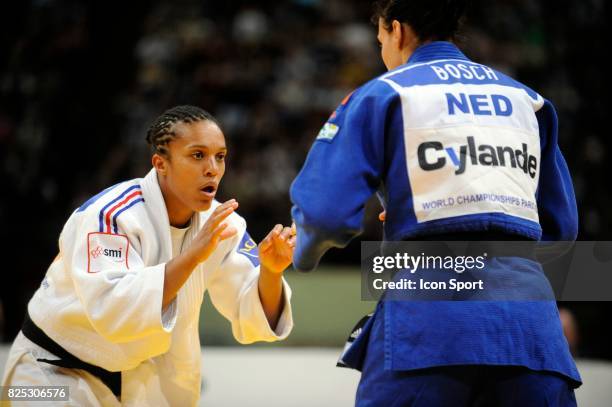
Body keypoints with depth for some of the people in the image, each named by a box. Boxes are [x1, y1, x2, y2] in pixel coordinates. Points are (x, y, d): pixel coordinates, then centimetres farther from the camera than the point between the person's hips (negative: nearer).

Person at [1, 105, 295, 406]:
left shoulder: (218, 222, -7)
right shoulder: (110, 214, -28)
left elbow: (254, 318, -11)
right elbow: (112, 313, -42)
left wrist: (271, 271, -31)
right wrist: (192, 255, -47)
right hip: (57, 372, -6)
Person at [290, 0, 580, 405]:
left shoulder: (382, 94, 8)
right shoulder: (525, 99, 22)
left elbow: (327, 210, -1)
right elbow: (561, 225, 24)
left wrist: (305, 255, 21)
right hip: (531, 321, 4)